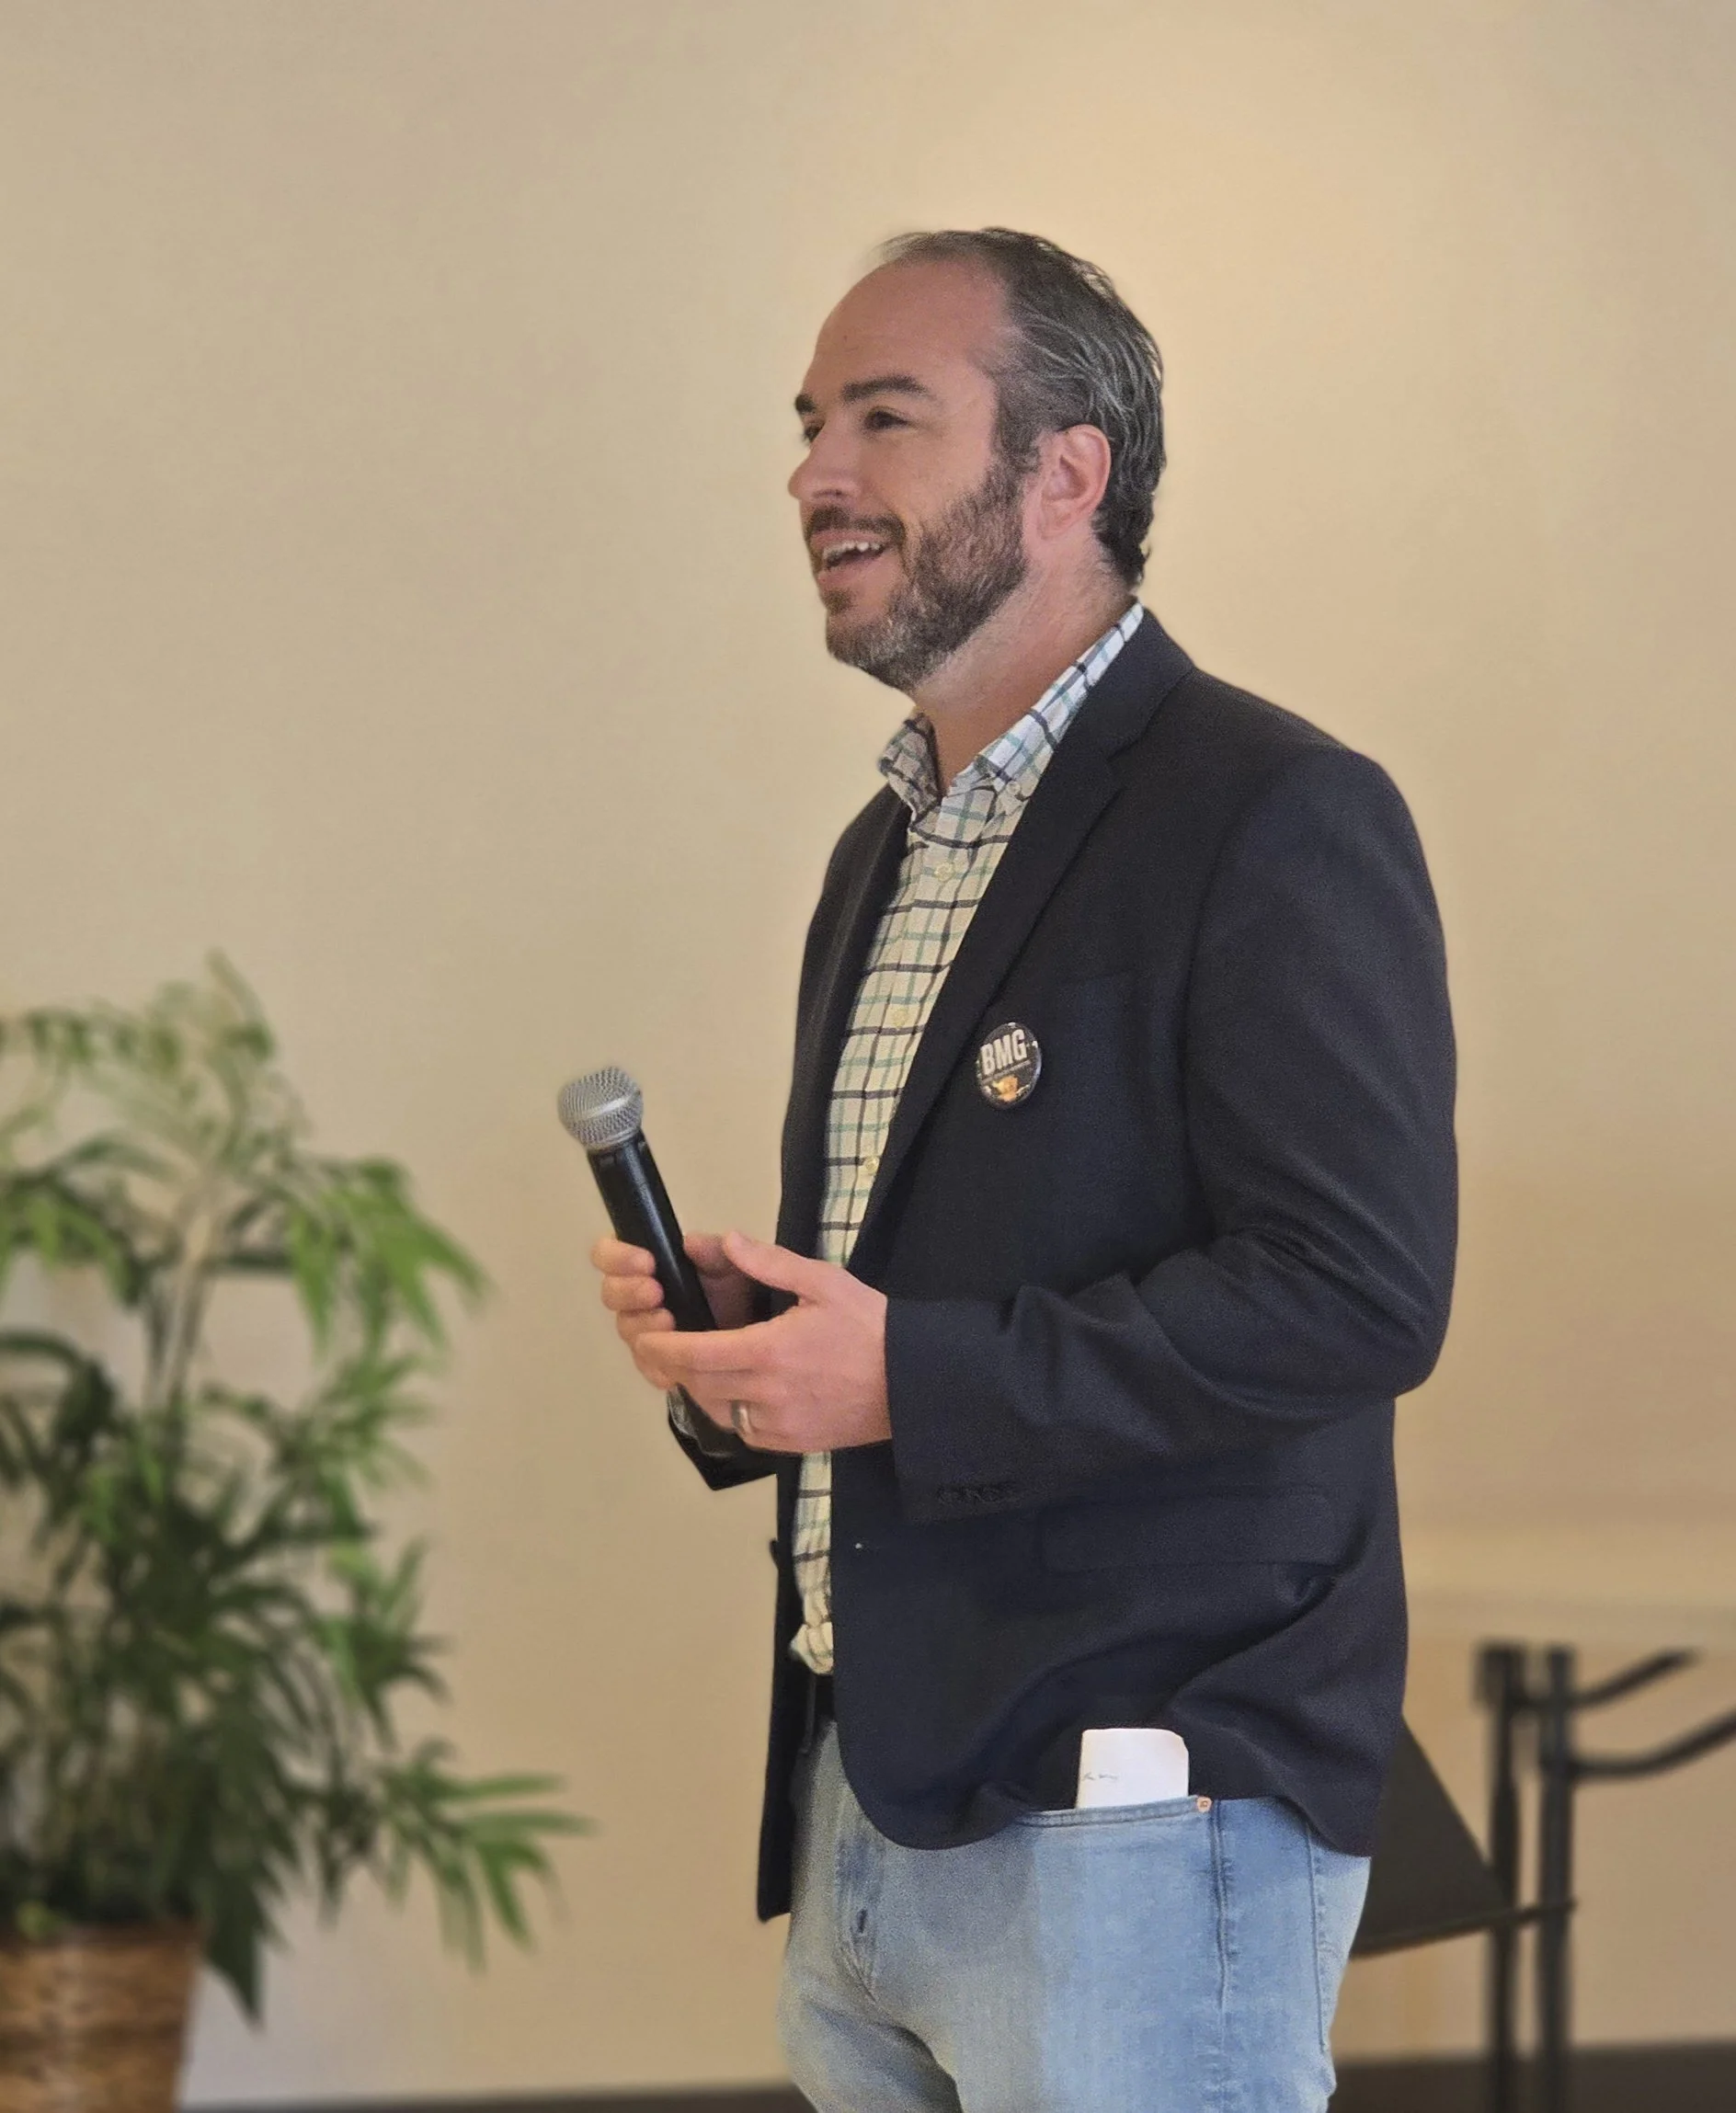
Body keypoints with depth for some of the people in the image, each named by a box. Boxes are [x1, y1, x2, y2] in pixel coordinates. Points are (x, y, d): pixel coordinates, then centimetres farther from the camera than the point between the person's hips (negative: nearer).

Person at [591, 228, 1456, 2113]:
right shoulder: (887, 849, 19)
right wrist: (735, 1338, 5)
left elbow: (1357, 1292, -20)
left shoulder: (1276, 818, -10)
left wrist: (908, 1375, -20)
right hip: (857, 1801, 8)